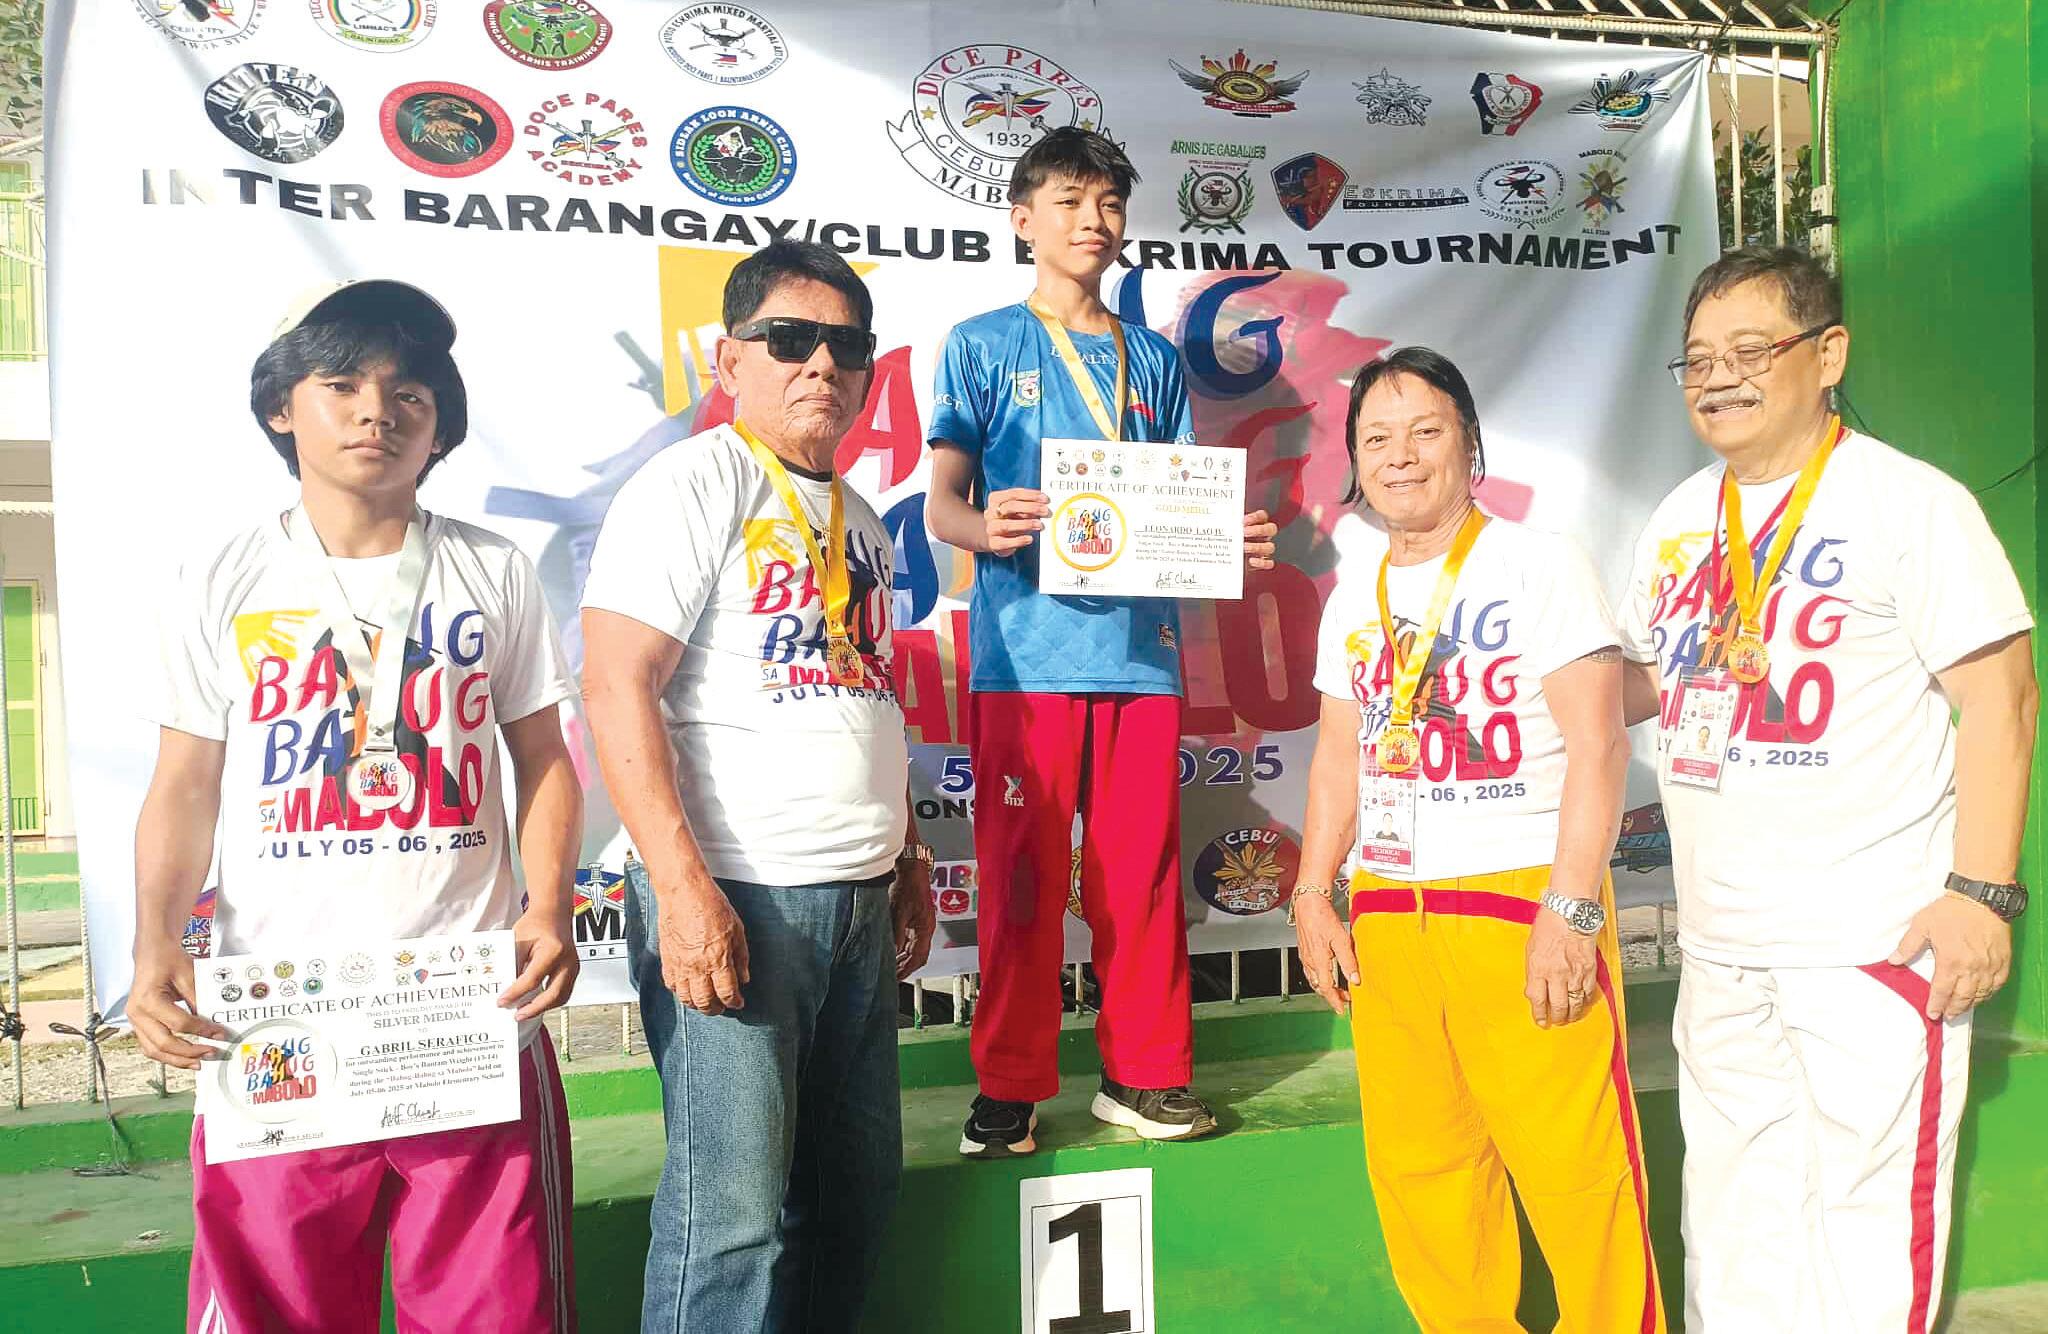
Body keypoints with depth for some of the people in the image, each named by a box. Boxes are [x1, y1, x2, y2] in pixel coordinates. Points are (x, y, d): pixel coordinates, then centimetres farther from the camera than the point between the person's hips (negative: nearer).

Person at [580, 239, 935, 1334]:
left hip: (858, 904, 8)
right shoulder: (693, 485, -7)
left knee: (857, 1187, 16)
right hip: (734, 902, -8)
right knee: (734, 1210, -3)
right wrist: (683, 890, -22)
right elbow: (618, 689, -15)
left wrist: (907, 855, 19)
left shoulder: (860, 521, 17)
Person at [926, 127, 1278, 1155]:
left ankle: (1144, 1073, 20)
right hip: (1024, 650, -3)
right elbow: (941, 507, 1)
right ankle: (1011, 1087, 14)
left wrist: (1230, 540, -2)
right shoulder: (983, 346, 7)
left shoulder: (1153, 360, 18)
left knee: (1142, 872, 6)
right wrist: (986, 527, -21)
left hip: (1139, 647, 3)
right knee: (1021, 875, 0)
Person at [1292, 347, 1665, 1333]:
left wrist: (1571, 911, -17)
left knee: (1573, 1166, -3)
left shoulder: (1539, 565, -4)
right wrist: (1314, 893, 7)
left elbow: (1597, 745, -10)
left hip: (1522, 902, -5)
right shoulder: (1354, 594, 13)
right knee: (1416, 1163, 11)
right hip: (1385, 914, 5)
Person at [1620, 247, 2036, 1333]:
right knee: (1731, 1219, 15)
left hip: (1876, 943, -6)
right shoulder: (1678, 522, 11)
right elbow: (1645, 677, 21)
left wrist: (1981, 889, -16)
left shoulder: (1911, 501, -7)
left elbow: (1998, 698, -10)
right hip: (1719, 948, 6)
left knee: (1868, 1222, 1)